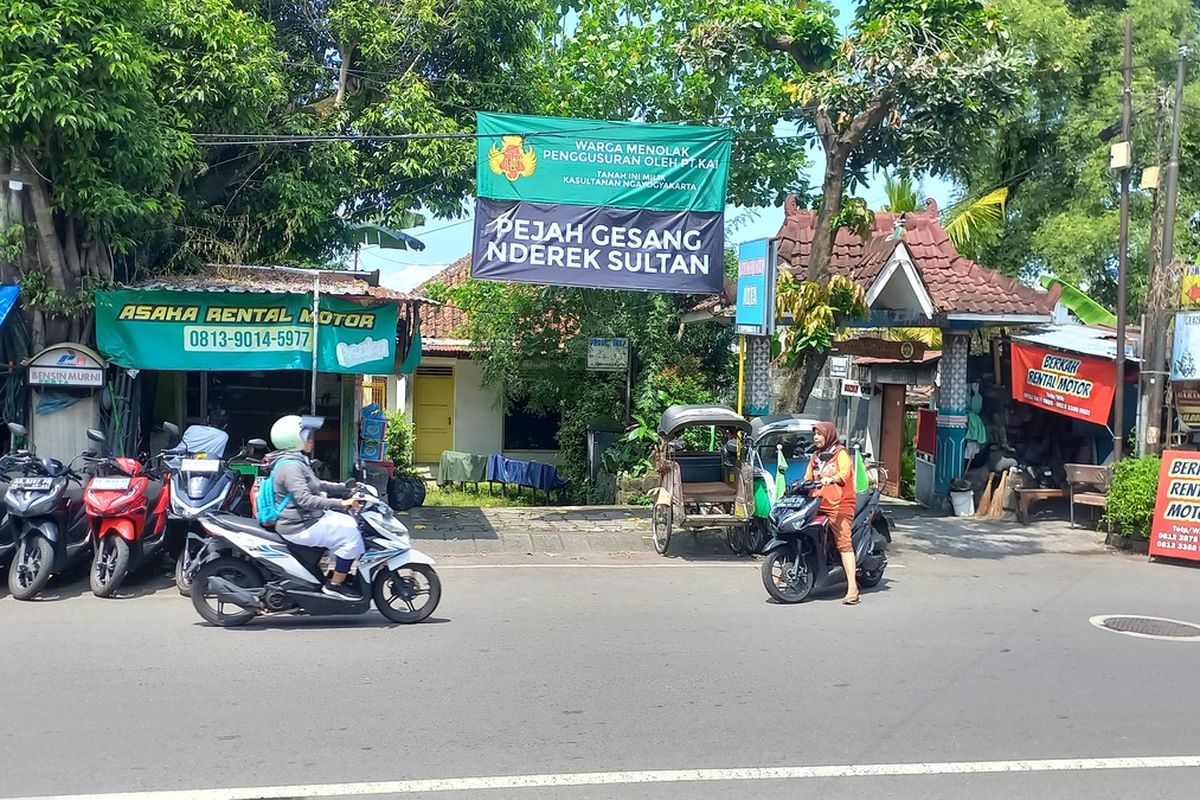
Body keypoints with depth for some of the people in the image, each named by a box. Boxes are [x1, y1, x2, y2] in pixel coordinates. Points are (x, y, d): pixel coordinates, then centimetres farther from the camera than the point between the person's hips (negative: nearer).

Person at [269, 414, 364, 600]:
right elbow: (305, 499, -31)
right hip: (299, 527, -11)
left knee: (350, 524, 13)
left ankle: (339, 573, 16)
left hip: (309, 519, 11)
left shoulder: (298, 462, 14)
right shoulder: (291, 467, -21)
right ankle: (335, 585, -7)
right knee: (350, 535, -16)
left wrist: (347, 488, 15)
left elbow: (318, 485, 23)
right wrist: (341, 503, -33)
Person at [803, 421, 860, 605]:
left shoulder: (841, 453, 3)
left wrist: (831, 479, -36)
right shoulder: (815, 457, 24)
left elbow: (845, 473, -16)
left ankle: (852, 587, -20)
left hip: (839, 505, -7)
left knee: (844, 542, -16)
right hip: (818, 505, 7)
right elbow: (807, 478, 20)